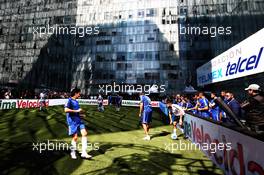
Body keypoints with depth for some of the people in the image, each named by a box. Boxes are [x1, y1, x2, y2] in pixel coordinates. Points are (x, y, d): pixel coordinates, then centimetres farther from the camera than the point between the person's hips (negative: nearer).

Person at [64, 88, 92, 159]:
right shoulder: (69, 100, -9)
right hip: (72, 121, -7)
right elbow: (66, 110, -24)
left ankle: (84, 153, 4)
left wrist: (80, 111, 11)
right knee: (75, 137, 1)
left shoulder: (76, 101, 16)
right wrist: (77, 111, -20)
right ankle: (73, 153, 25)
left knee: (84, 133, -3)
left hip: (79, 120, 7)